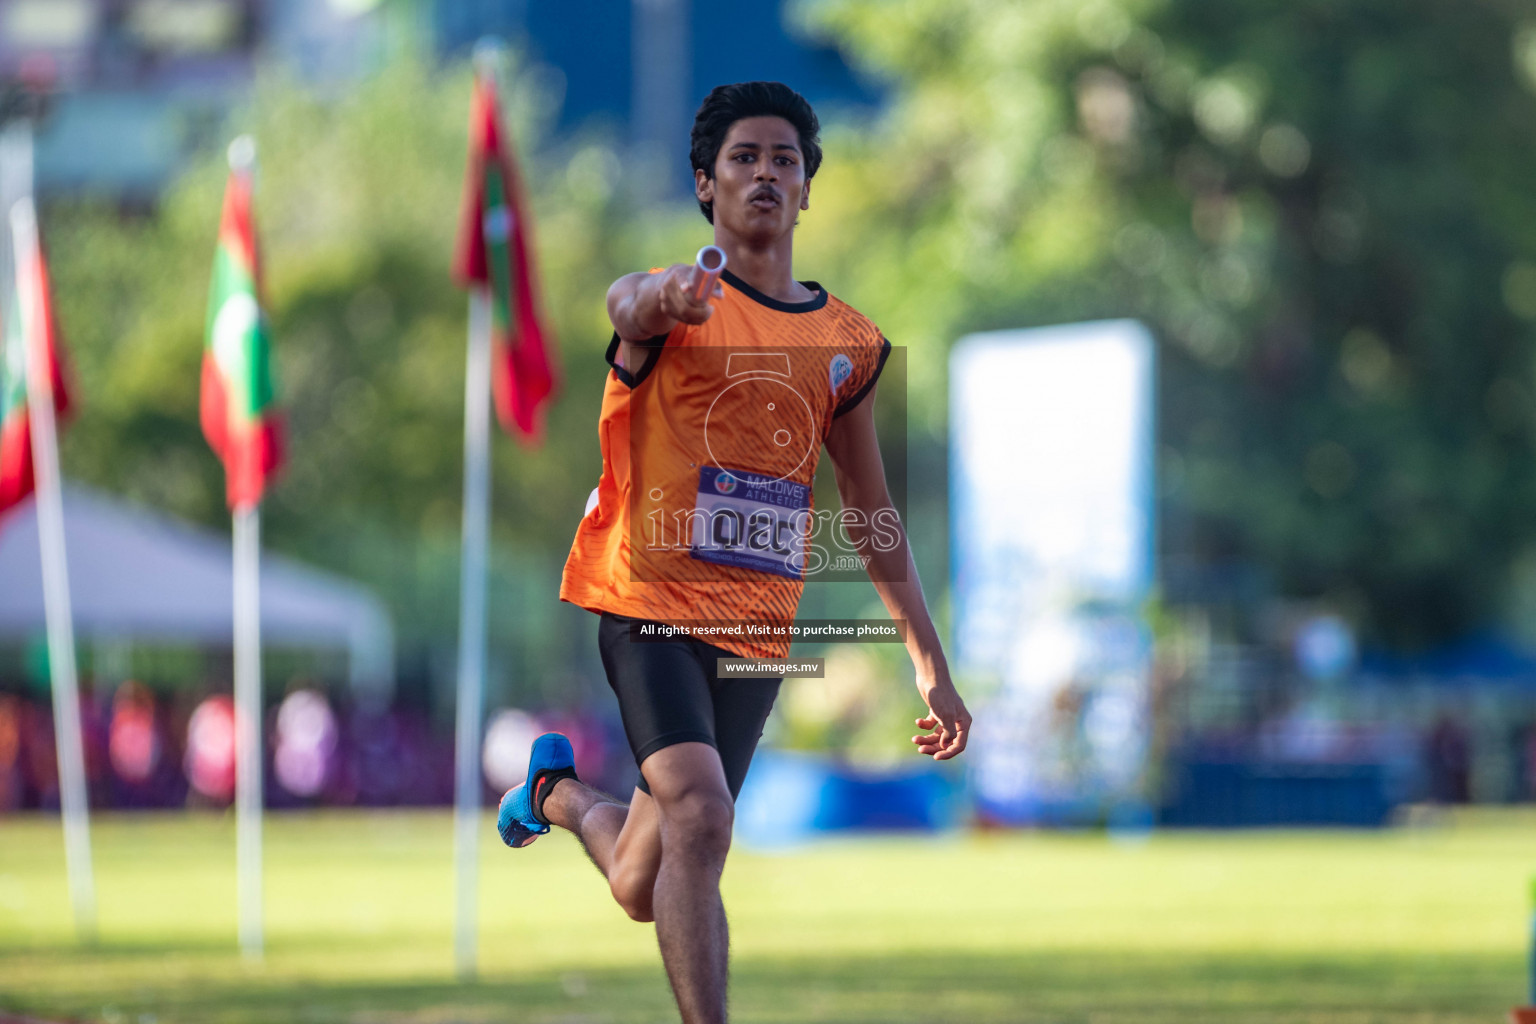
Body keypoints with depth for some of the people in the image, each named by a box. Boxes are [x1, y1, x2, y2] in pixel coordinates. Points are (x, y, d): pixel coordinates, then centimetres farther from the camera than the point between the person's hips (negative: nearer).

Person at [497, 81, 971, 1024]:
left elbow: (873, 517, 18)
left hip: (760, 627, 5)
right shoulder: (674, 311, -4)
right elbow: (629, 304, -31)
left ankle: (561, 789, 43)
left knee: (641, 890, 10)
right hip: (653, 604, -5)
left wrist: (932, 664, 15)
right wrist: (665, 299, -56)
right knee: (702, 813, -29)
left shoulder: (847, 343, 10)